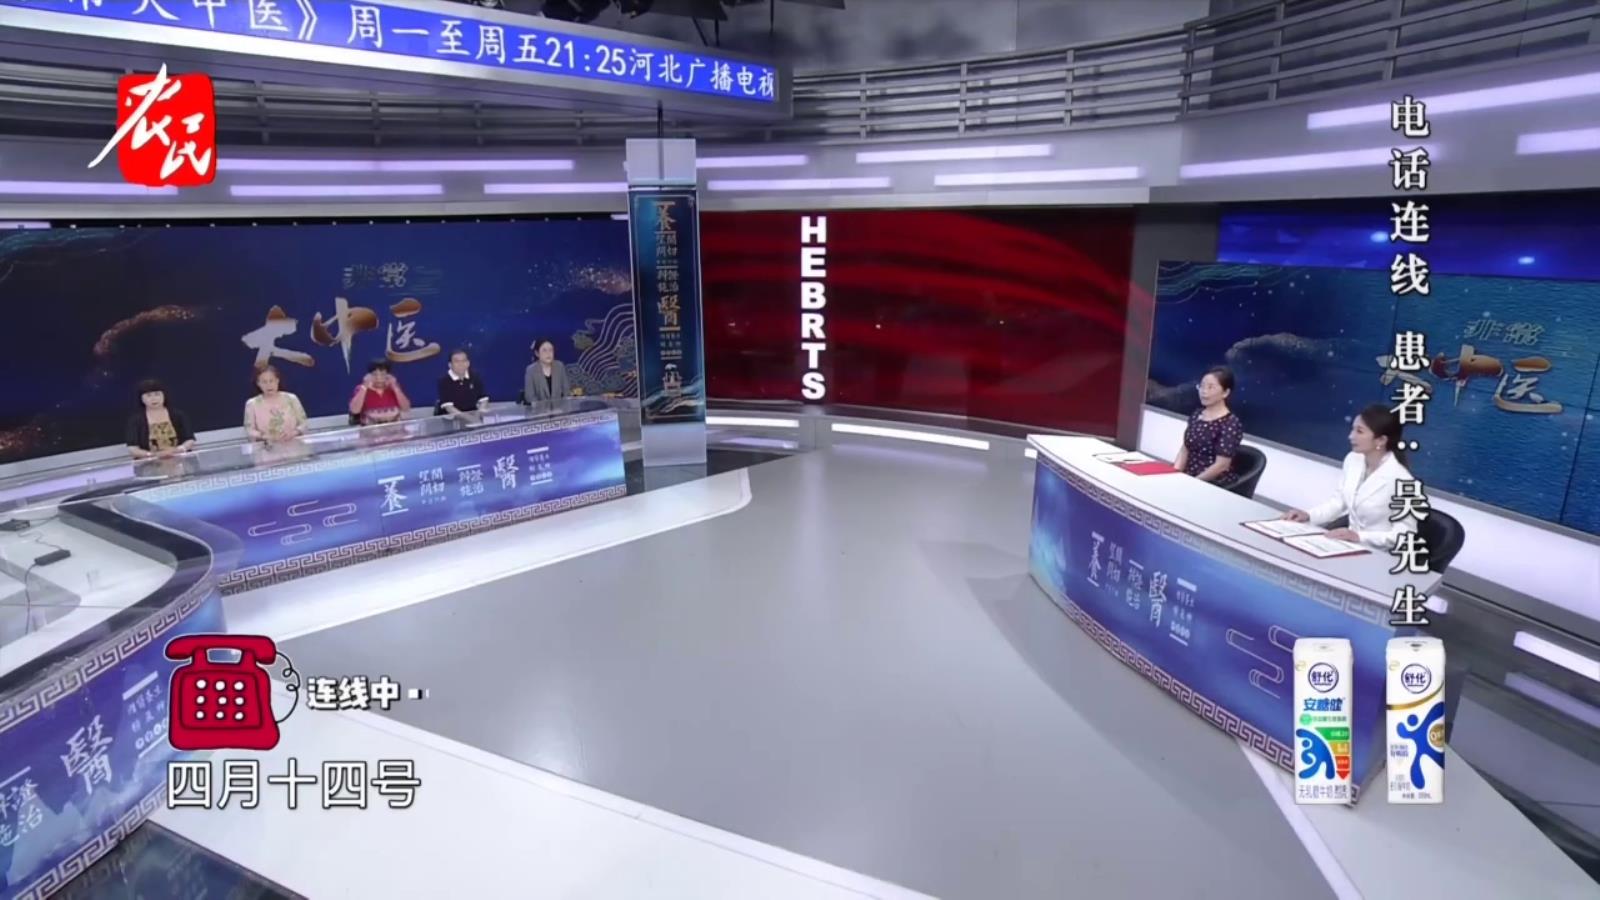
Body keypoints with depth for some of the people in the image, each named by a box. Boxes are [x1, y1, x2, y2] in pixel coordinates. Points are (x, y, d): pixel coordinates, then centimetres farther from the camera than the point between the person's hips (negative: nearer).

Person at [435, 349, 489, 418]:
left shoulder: (474, 377, 5)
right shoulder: (444, 380, -8)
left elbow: (483, 398, 7)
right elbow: (447, 405, -16)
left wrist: (481, 410, -13)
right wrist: (462, 414, -31)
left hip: (471, 415, 4)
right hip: (450, 417, -4)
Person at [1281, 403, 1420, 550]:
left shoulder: (1401, 480, -20)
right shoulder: (1352, 460, 0)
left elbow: (1406, 533, -16)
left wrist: (1360, 537, -27)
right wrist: (1309, 515, -3)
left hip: (1380, 555, -6)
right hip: (1350, 544, 7)